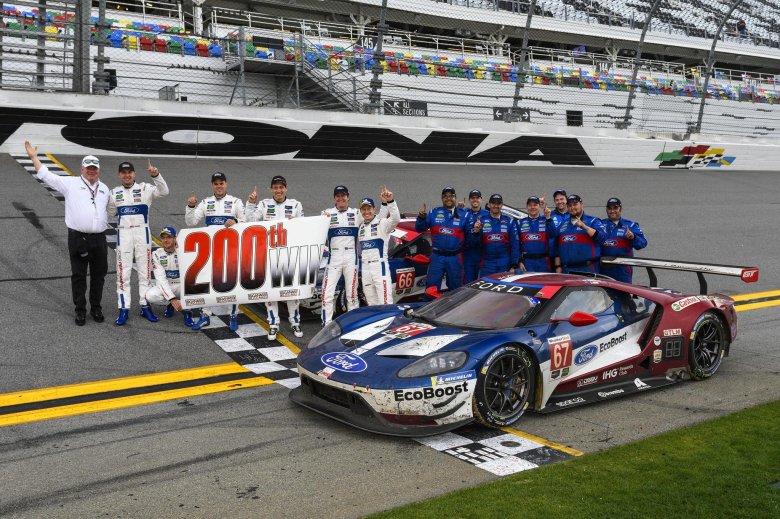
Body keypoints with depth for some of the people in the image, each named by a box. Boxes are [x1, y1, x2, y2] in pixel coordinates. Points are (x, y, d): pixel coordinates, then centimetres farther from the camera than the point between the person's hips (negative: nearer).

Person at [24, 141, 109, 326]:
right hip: (78, 238, -3)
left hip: (99, 238, 3)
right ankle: (80, 310, 13)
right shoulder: (71, 184, 2)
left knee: (98, 275, 9)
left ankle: (96, 308, 22)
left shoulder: (104, 189, 14)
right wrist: (33, 157, -6)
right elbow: (46, 176, -2)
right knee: (78, 275, 3)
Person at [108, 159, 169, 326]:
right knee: (123, 273, 0)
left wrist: (156, 175, -30)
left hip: (143, 233, -1)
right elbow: (110, 213, 11)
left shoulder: (145, 188, 0)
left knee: (144, 271, 6)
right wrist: (108, 201, -9)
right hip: (123, 234, 1)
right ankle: (124, 309, 5)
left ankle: (145, 307, 14)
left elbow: (163, 191, -15)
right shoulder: (114, 192, 9)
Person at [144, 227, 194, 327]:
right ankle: (171, 304, 3)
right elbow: (160, 279, -18)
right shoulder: (157, 254, -10)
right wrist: (172, 299, -29)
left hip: (181, 286, -1)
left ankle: (186, 311, -9)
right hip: (164, 287, 2)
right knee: (150, 295, -31)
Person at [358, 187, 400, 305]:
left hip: (380, 266, -7)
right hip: (365, 268, 7)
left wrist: (390, 201, -40)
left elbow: (396, 219, -27)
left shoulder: (382, 223, -7)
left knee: (385, 303, -12)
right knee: (372, 304, 12)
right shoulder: (361, 227, 16)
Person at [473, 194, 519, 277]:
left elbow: (515, 245, 0)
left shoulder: (509, 221, 3)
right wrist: (476, 231, -18)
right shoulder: (482, 220, 4)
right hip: (487, 264, 0)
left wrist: (514, 266, -6)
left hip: (505, 265, 0)